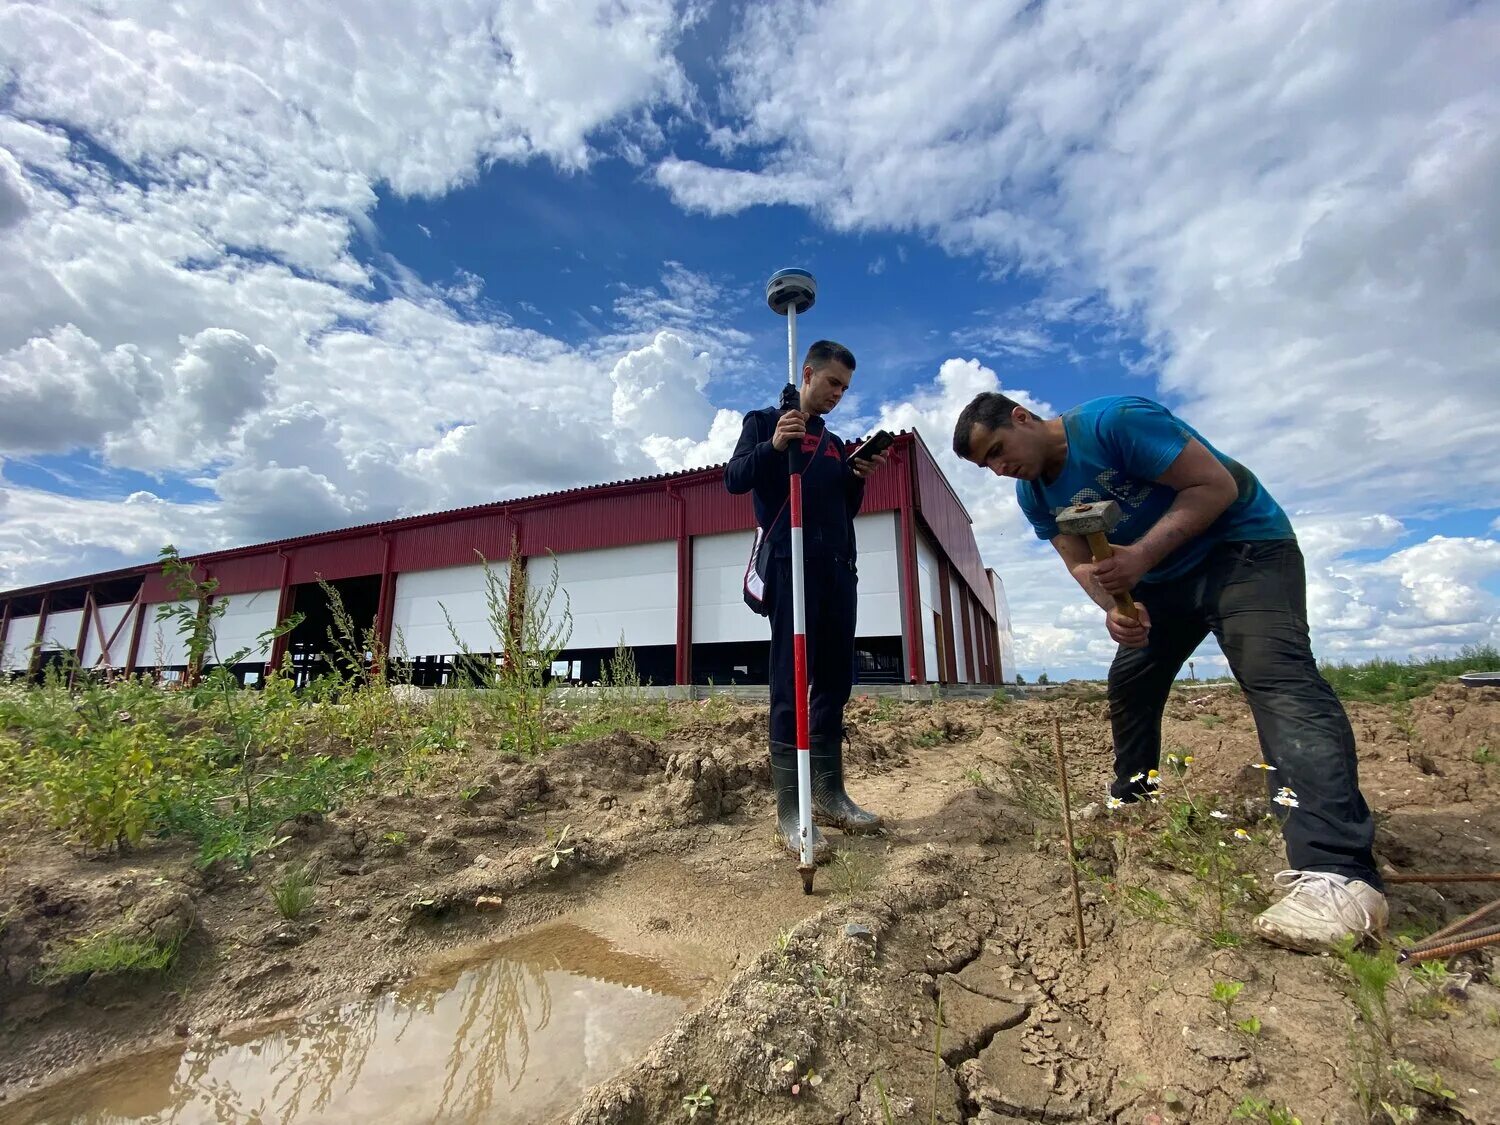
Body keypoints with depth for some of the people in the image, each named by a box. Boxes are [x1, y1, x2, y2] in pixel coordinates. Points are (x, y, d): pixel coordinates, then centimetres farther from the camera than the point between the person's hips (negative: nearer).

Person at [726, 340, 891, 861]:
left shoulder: (836, 443, 24)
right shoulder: (764, 421, 9)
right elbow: (734, 479, -4)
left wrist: (859, 479, 4)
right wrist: (772, 446, -19)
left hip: (839, 567, 7)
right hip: (791, 564, -6)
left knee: (835, 680, 6)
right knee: (791, 683, -9)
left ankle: (829, 792, 15)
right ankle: (789, 810, -6)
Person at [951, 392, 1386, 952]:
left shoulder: (1115, 419, -23)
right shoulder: (1034, 494, -1)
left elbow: (1217, 486, -23)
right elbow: (1082, 562, -2)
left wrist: (1140, 556, -33)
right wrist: (1114, 608, -23)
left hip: (1243, 547, -8)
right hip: (1161, 577, 8)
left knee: (1275, 675, -27)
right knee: (1128, 685, 10)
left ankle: (1338, 874, -34)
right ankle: (1130, 805, 29)